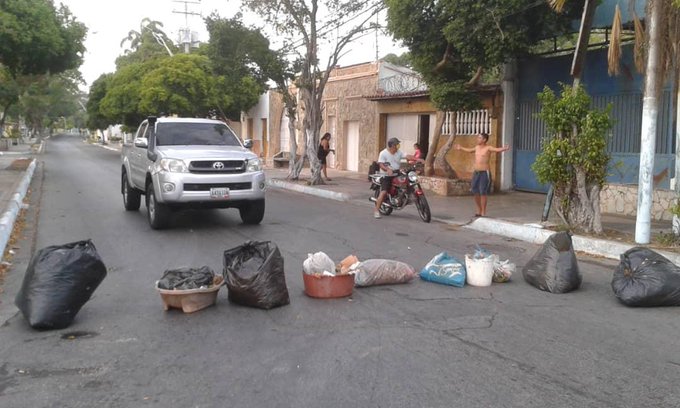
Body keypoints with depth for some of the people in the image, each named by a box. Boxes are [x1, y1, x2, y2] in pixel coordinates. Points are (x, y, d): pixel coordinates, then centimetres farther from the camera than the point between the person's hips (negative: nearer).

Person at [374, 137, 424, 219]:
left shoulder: (399, 152, 8)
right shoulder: (383, 153, -9)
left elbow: (407, 156, -2)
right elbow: (381, 164, -18)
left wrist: (417, 159, -18)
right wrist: (388, 169, -37)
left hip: (396, 175, 7)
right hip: (386, 176, -7)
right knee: (383, 192, -20)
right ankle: (376, 210, -16)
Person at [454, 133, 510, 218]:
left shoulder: (488, 148, -7)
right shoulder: (477, 147, 14)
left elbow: (497, 150, -24)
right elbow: (470, 150, 35)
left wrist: (504, 149, -45)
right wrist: (461, 148, 47)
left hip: (485, 173, -7)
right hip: (476, 173, 7)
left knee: (483, 193, -7)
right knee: (475, 193, 7)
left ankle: (483, 213, 3)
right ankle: (479, 211, 22)